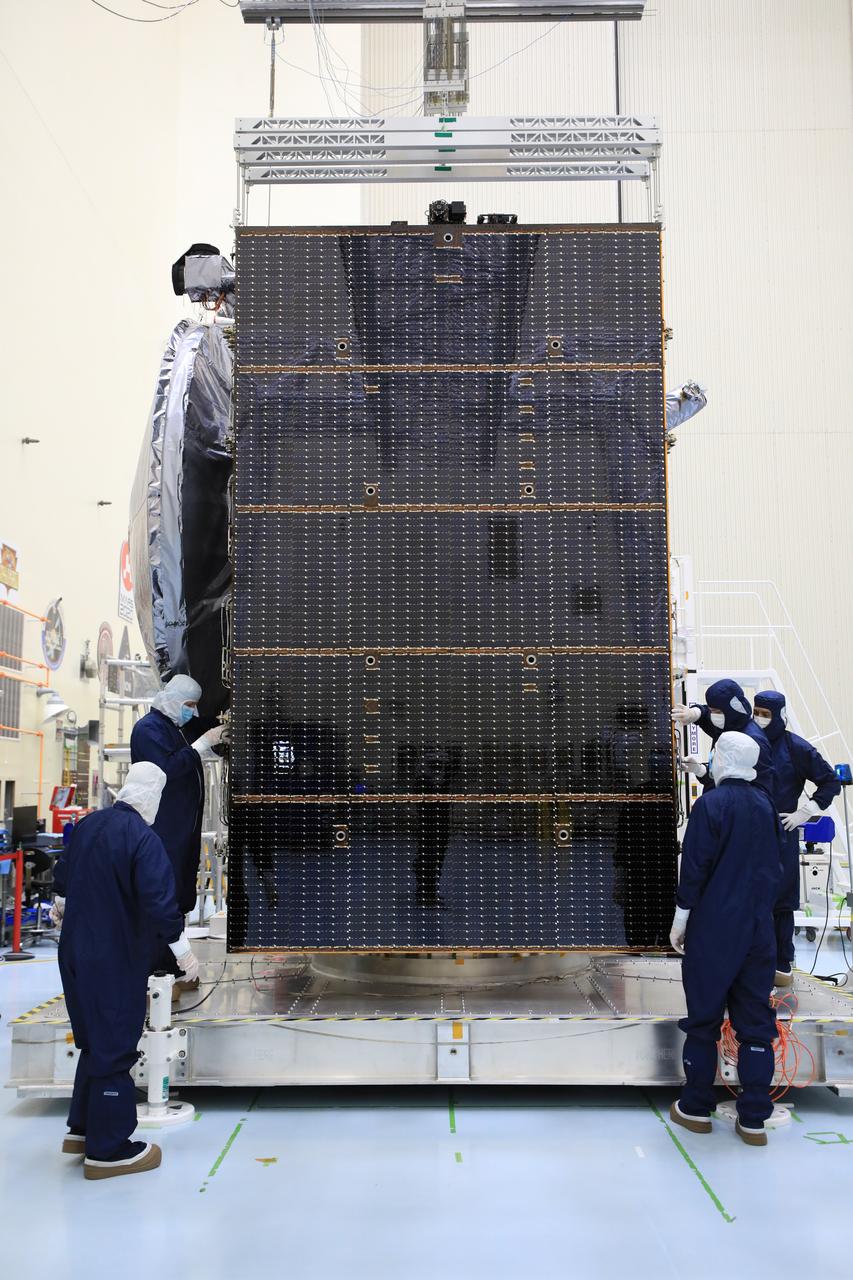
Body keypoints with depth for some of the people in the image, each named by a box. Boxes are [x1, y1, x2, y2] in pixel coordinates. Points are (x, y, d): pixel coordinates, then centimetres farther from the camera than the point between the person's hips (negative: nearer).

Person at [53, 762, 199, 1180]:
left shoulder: (88, 825, 4)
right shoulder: (143, 839, -20)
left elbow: (62, 879, 20)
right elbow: (160, 903, -25)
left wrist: (66, 908, 42)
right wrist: (183, 950, -11)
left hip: (75, 953, 8)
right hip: (115, 961, -8)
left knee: (94, 1040, 22)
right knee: (115, 1048, 3)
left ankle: (81, 1129, 32)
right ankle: (108, 1150, 13)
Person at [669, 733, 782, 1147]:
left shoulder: (711, 804, -13)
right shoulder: (765, 804, 4)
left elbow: (695, 868, -12)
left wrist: (680, 921, -5)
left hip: (713, 930, -4)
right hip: (759, 929, 5)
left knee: (703, 1019, 8)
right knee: (755, 1021, 8)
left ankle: (696, 1109, 16)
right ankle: (753, 1120, 11)